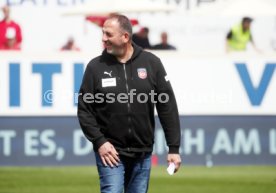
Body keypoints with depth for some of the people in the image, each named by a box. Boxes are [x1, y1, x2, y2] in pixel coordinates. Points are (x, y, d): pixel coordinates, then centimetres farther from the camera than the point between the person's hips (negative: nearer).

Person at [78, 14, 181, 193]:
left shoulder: (151, 63, -1)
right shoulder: (96, 66, -2)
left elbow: (168, 107, 1)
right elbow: (84, 110, 1)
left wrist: (174, 148, -2)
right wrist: (99, 141, -11)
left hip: (142, 154, 2)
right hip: (110, 152, -2)